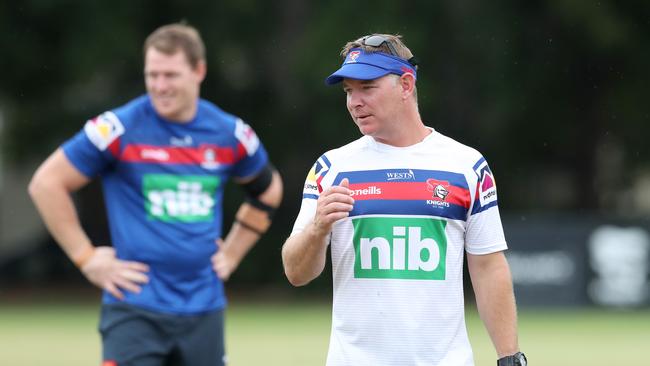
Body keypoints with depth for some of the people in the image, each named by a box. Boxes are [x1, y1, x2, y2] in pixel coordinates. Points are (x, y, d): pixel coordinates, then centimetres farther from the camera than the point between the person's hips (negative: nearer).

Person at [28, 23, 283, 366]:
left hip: (204, 308, 4)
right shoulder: (119, 129, -8)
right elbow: (46, 183, -3)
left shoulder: (230, 135, 4)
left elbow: (267, 190, 24)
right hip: (135, 306, -4)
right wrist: (86, 258, -5)